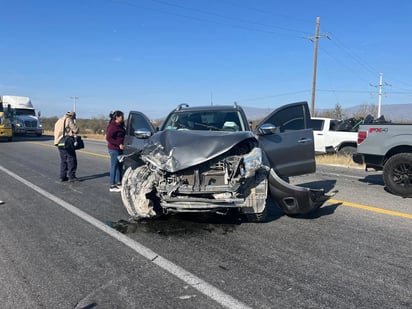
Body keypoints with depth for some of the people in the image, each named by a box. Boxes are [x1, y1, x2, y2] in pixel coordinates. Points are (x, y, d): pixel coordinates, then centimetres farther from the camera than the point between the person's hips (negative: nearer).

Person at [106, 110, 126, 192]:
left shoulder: (120, 125, 12)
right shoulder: (113, 126, -15)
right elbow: (108, 138, -20)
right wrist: (119, 144, -21)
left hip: (119, 149, 9)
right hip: (114, 149, -9)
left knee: (120, 166, 16)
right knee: (114, 166, -4)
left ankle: (118, 182, 28)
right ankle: (112, 186, 2)